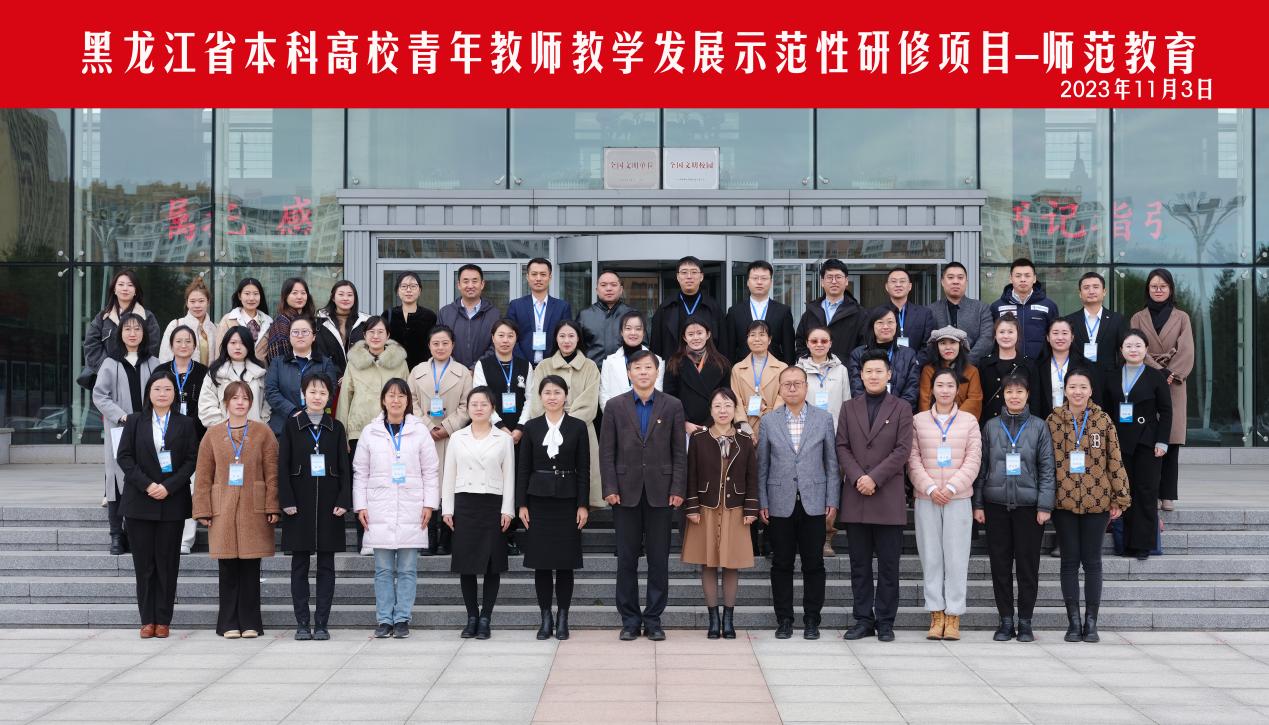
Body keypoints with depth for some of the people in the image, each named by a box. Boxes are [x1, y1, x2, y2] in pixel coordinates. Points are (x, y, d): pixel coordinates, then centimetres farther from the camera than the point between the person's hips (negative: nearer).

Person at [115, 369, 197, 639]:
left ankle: (163, 620, 7)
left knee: (167, 561, 1)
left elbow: (191, 460, 0)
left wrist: (168, 487, -13)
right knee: (143, 562, 2)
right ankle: (147, 619, 8)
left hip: (172, 503, 0)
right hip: (139, 502, 1)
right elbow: (124, 457, 0)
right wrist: (146, 485, -12)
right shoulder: (135, 421, 7)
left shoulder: (185, 424, 6)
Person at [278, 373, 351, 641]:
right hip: (300, 503, -1)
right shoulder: (291, 425, 3)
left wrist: (343, 501, -5)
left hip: (328, 503, 1)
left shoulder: (336, 428, 7)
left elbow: (344, 467, 5)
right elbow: (283, 466, 0)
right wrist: (287, 501, -8)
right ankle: (302, 624, 8)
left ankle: (321, 624, 7)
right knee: (299, 565, 3)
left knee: (326, 566, 2)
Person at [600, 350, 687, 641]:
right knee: (627, 559, 4)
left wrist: (678, 489, -5)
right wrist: (610, 489, -5)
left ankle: (653, 620, 11)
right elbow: (607, 452, 3)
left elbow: (680, 452, 3)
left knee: (659, 559, 3)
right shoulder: (615, 406, 5)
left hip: (660, 493, 0)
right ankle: (630, 620, 12)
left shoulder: (672, 406, 5)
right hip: (626, 493, 0)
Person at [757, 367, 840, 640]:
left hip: (813, 503, 0)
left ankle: (811, 620, 12)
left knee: (813, 564, 3)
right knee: (781, 564, 4)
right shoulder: (769, 421, 5)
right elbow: (761, 466, 5)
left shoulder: (824, 418, 5)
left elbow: (832, 463, 5)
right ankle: (784, 620, 13)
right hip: (780, 504, 0)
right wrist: (761, 503, 0)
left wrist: (832, 501, 0)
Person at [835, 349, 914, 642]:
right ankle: (863, 619, 12)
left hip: (888, 498, -2)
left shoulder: (901, 409, 5)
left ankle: (885, 622, 8)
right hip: (855, 498, 2)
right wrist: (857, 478, -10)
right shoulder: (848, 408, 12)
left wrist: (874, 478, -12)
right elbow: (842, 447, 5)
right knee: (859, 565, 6)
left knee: (888, 565, 1)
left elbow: (902, 450, -4)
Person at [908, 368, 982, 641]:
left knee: (957, 558, -2)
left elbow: (973, 460, 1)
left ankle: (953, 617, 3)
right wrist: (930, 488, -9)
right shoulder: (918, 421, 8)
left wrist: (951, 487, -10)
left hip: (958, 498, -1)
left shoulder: (969, 421, 7)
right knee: (930, 557, 1)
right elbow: (913, 460, 3)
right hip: (926, 499, 1)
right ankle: (936, 615, 7)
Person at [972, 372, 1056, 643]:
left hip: (1028, 505, -1)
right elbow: (982, 466, 8)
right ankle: (1005, 620, 13)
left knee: (1028, 564, 3)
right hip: (996, 504, 1)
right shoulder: (991, 426, 7)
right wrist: (978, 504, 3)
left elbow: (1047, 468, 1)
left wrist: (1045, 505, -6)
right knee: (1000, 564, 4)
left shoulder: (1038, 426, 3)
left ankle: (1025, 622, 12)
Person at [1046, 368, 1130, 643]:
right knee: (1069, 561, 5)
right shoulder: (1054, 421, 2)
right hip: (1064, 501, 0)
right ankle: (1073, 621, 11)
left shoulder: (1103, 421, 2)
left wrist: (1119, 498, 1)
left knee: (1092, 561, 4)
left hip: (1096, 502, 0)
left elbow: (1115, 460, 3)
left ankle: (1091, 622, 11)